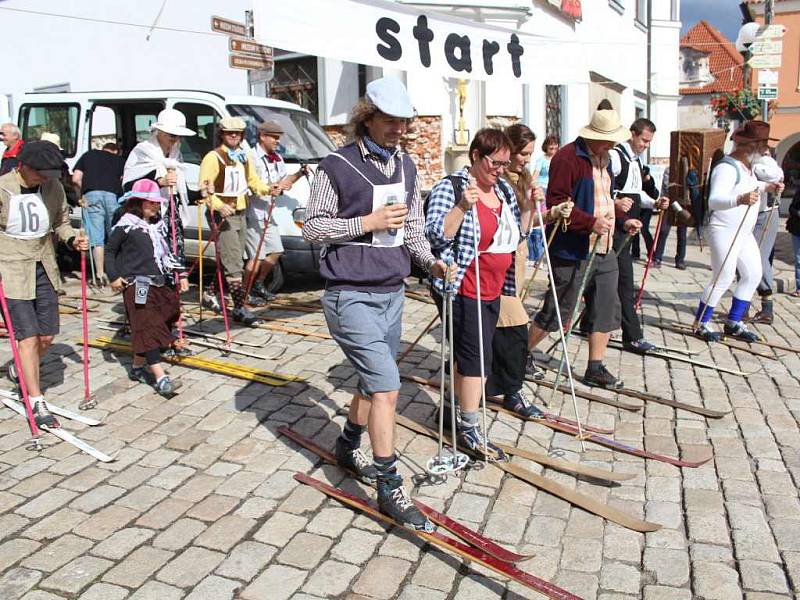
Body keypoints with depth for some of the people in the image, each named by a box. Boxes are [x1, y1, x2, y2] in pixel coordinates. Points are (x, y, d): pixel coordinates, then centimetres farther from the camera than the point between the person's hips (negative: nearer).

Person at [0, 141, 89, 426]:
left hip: (45, 269, 5)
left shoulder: (53, 186, 0)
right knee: (28, 336, -6)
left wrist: (72, 239, -4)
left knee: (46, 336, 11)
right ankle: (37, 403, 3)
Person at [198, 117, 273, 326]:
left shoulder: (245, 158, 15)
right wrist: (218, 205, -30)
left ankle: (211, 295, 34)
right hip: (222, 215, -8)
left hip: (241, 213, 8)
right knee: (233, 264, -11)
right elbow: (204, 188, -14)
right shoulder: (213, 157, -9)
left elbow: (253, 181, 22)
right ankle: (240, 309, -11)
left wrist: (267, 189, 2)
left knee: (230, 261, 16)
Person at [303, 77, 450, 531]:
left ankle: (349, 447, 41)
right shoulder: (338, 166, -8)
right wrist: (368, 222, -16)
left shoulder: (406, 166, 11)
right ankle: (390, 488, 0)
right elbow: (313, 228, -7)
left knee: (374, 383, 17)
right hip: (352, 295, -7)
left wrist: (430, 261, -1)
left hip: (392, 293, 7)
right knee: (387, 386, -12)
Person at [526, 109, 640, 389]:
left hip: (604, 250, 9)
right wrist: (591, 223, -27)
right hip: (572, 252, -9)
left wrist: (623, 219, 13)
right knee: (558, 310, 1)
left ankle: (595, 369, 19)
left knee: (606, 309, 8)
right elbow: (557, 204, -22)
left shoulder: (603, 159, 16)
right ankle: (524, 353, 22)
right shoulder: (567, 159, -15)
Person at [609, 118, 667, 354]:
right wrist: (615, 202, -35)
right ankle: (633, 337, -5)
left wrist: (655, 203, 7)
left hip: (627, 227, 10)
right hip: (615, 227, -10)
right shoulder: (615, 156, -12)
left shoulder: (637, 160, 18)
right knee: (625, 281, -9)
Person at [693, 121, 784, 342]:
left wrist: (767, 187, 20)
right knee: (724, 279, -8)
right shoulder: (727, 167, -20)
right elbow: (714, 200, -33)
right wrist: (740, 199, -49)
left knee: (753, 275, 12)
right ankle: (700, 324, 7)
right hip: (724, 231, -10)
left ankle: (733, 323, 23)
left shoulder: (746, 166, 12)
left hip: (744, 232, 10)